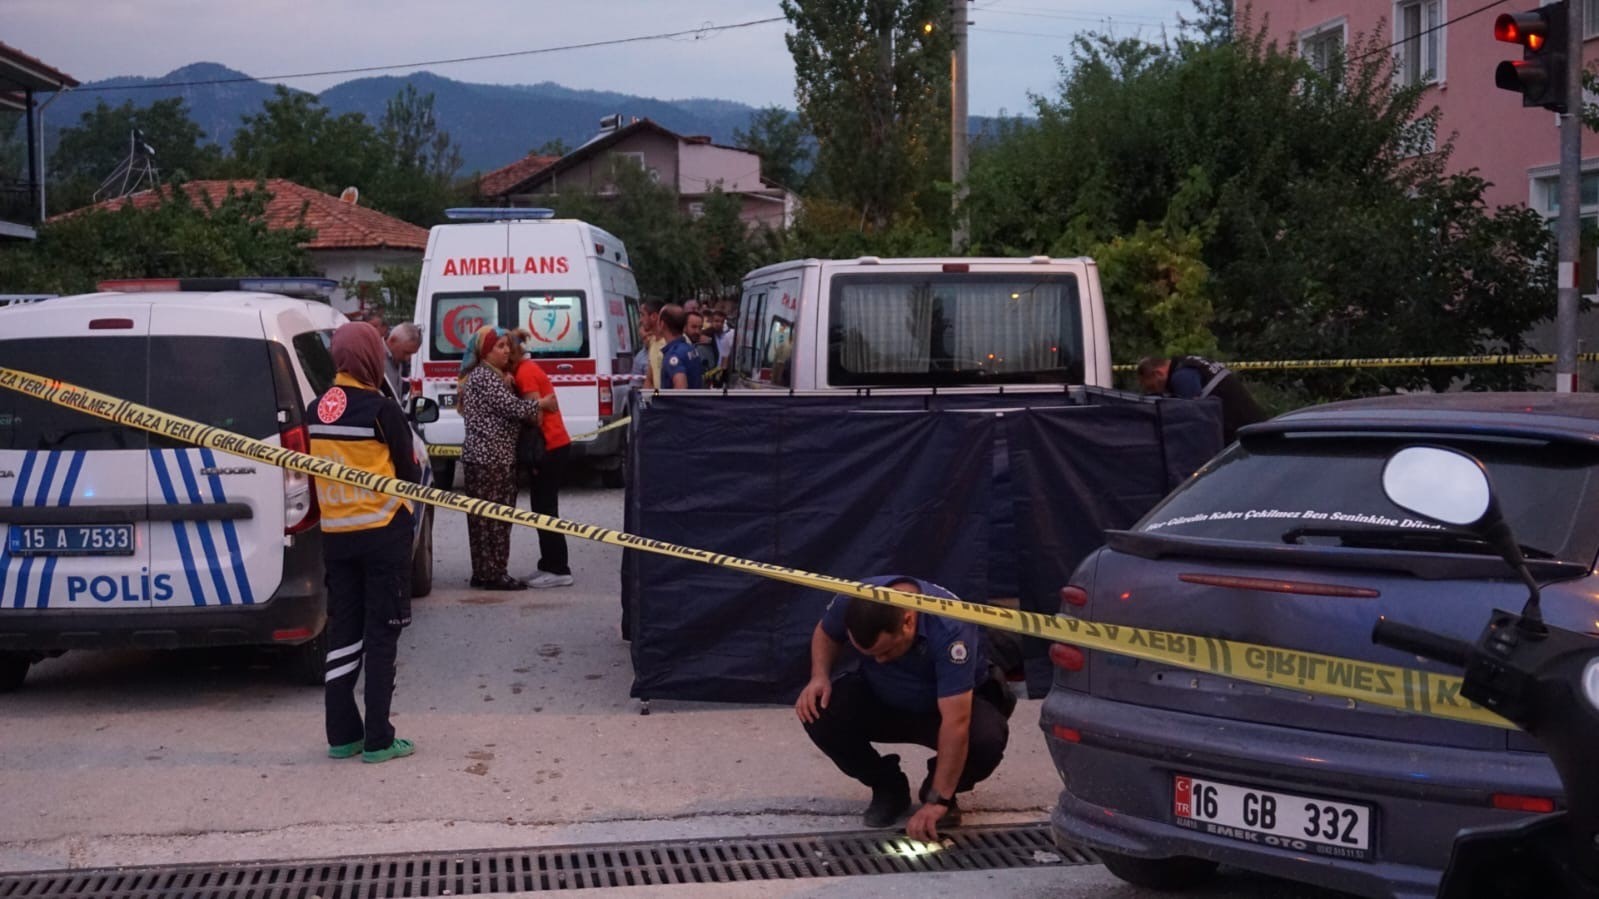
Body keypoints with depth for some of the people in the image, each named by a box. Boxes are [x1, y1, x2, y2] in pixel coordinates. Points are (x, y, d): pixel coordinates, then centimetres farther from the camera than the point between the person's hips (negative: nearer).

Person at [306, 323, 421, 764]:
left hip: (334, 533, 5)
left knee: (343, 630, 12)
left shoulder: (316, 410, 3)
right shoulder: (381, 409, -14)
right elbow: (410, 474, -7)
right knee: (381, 634, 1)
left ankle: (342, 734, 14)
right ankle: (378, 740, 2)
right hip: (383, 532, -5)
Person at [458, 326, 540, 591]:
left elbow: (504, 409, 21)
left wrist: (507, 385, 6)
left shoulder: (491, 375, 21)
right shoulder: (484, 377, -12)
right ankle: (493, 574, -7)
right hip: (490, 457, -10)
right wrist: (541, 405, -2)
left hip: (484, 457, 10)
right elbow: (513, 407, -17)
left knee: (485, 517, 11)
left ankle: (484, 573, 15)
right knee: (494, 517, -8)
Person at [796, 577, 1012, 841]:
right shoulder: (851, 602, -25)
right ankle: (887, 788, 1)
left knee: (987, 736, -36)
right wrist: (819, 676, -20)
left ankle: (939, 790, -1)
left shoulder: (949, 628, -38)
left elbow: (955, 723, -40)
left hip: (954, 702, -3)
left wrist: (937, 800, -41)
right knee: (819, 713, -25)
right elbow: (826, 633, 1)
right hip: (880, 699, 3)